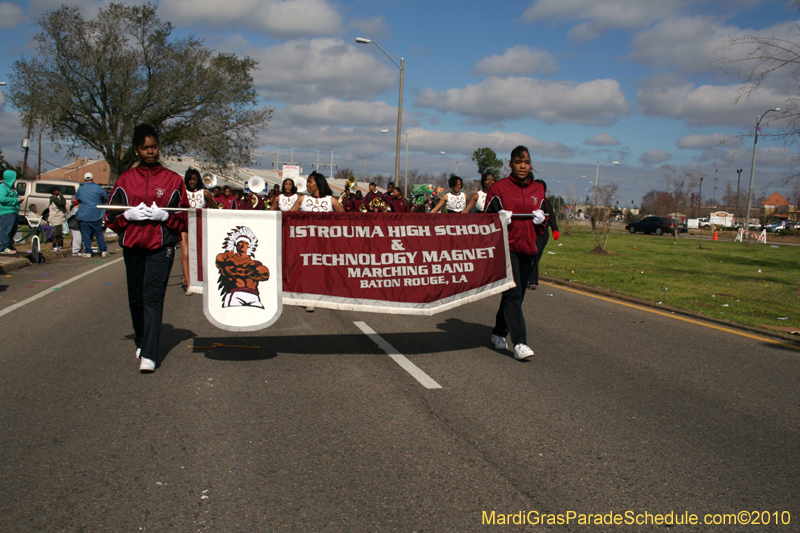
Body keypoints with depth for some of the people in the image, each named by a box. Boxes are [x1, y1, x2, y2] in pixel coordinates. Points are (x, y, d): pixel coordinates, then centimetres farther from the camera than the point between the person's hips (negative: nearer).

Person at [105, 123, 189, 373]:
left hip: (161, 246, -3)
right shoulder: (125, 179, 10)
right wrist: (129, 215, -9)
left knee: (153, 298, -13)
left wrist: (164, 215, -12)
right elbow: (111, 216, 11)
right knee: (136, 298, 11)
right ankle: (141, 342, 32)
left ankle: (149, 355, -15)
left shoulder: (173, 180, 5)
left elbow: (185, 217, 5)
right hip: (132, 246, 3)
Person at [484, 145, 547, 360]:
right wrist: (500, 220, -18)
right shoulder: (499, 188, -2)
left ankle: (499, 333, 28)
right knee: (513, 293, -14)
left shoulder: (538, 189, 13)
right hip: (506, 248, -5)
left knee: (516, 295, 11)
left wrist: (541, 221, -2)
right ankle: (519, 343, -17)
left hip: (527, 249, 6)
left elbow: (541, 228, 21)